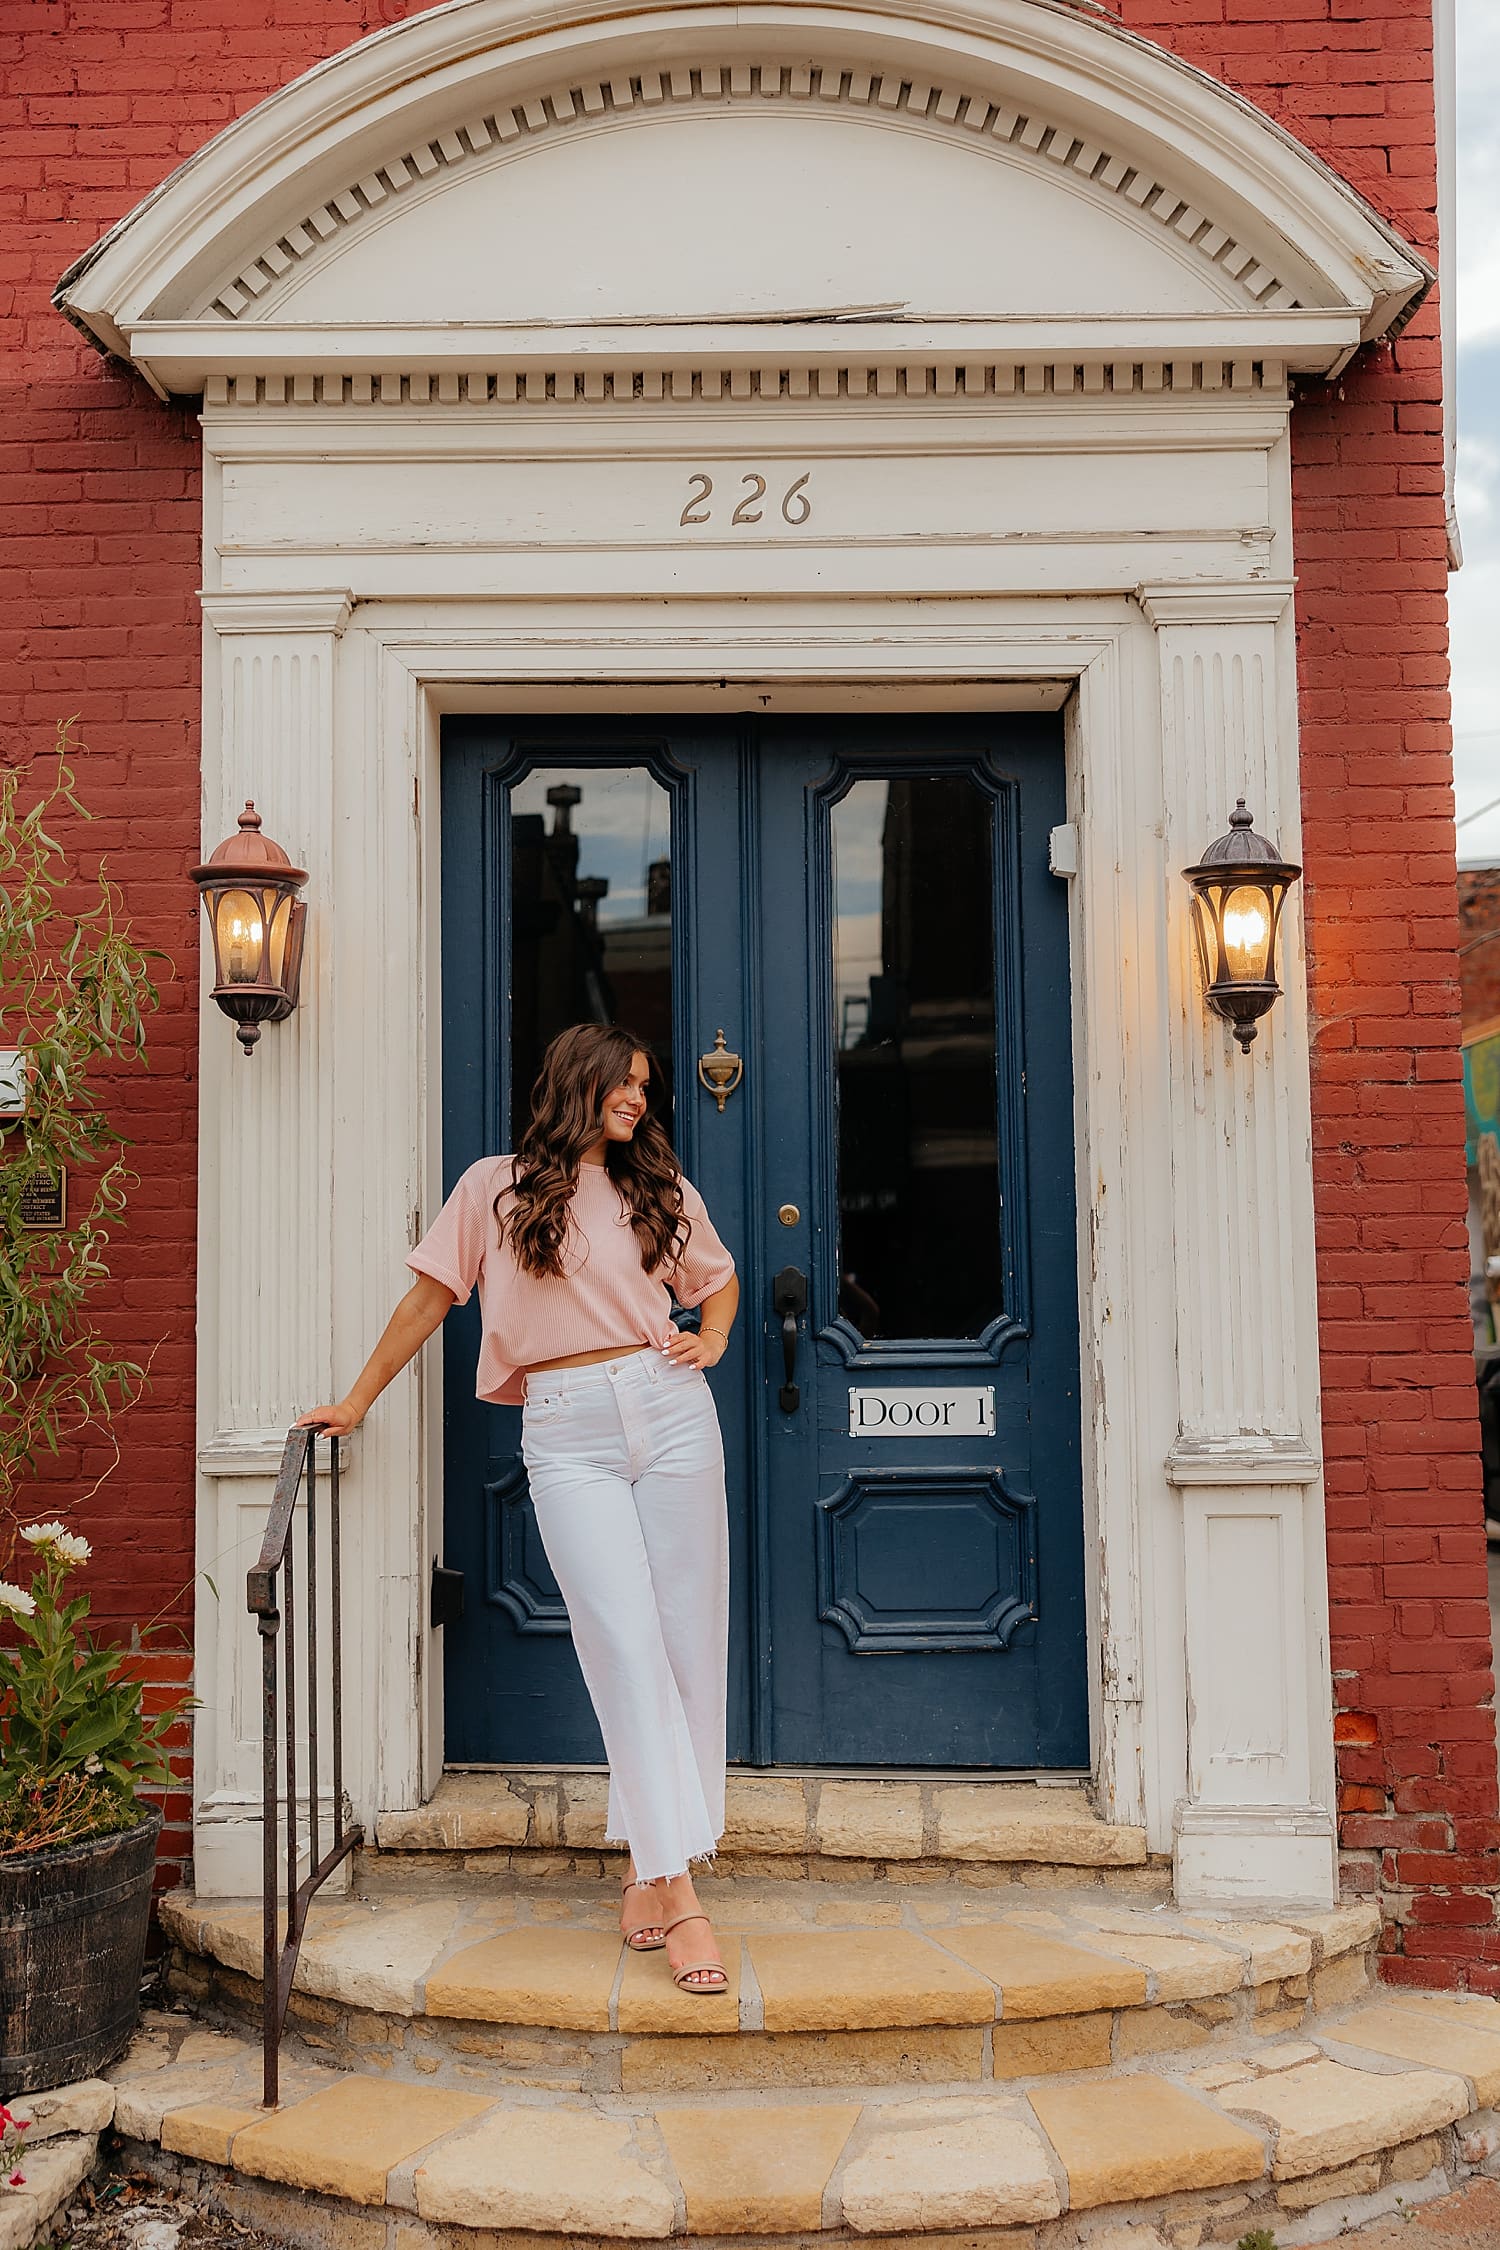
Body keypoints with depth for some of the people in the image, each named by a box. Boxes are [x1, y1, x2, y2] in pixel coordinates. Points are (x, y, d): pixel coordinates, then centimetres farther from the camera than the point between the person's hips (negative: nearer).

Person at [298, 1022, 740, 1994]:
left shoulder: (661, 1190, 15)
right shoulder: (496, 1187, 8)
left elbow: (720, 1281, 29)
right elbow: (429, 1298, 13)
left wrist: (712, 1341, 9)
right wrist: (357, 1401, 15)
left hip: (669, 1411, 3)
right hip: (568, 1433, -3)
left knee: (687, 1639, 0)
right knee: (624, 1643, -11)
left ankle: (650, 1864, 12)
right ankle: (677, 1889, -9)